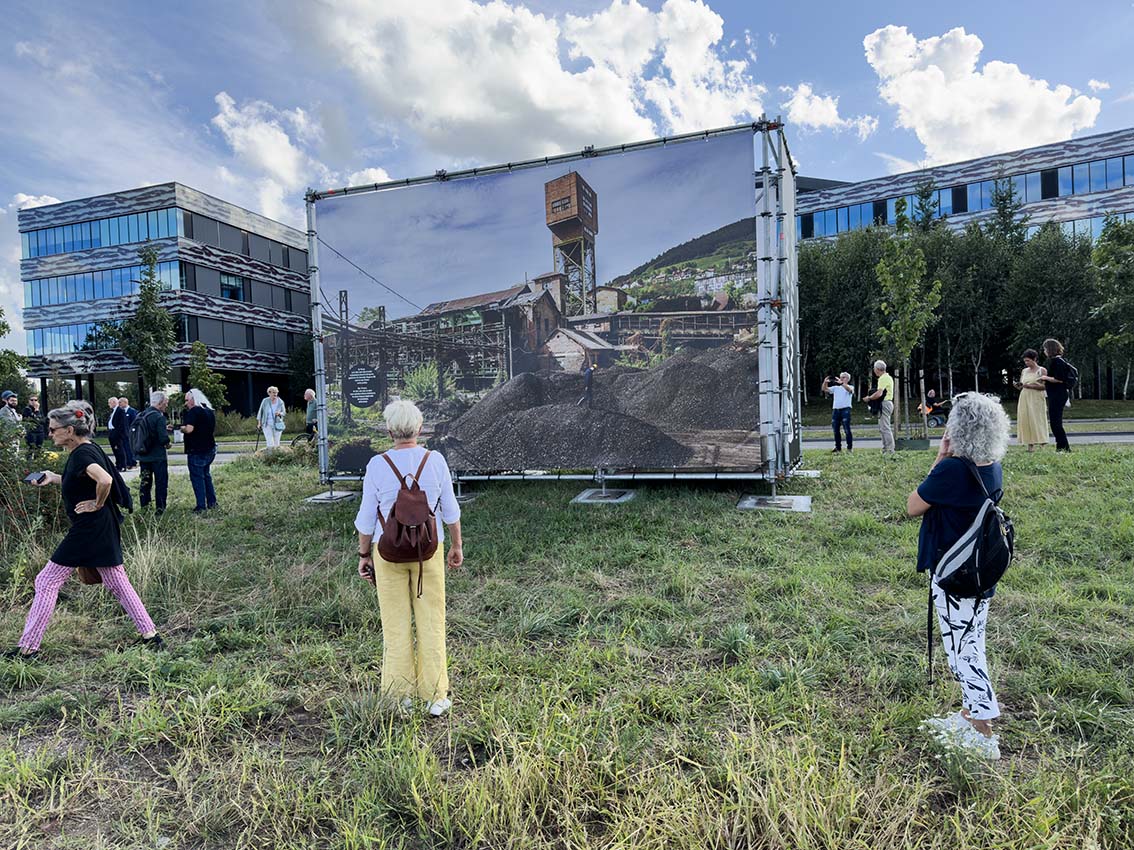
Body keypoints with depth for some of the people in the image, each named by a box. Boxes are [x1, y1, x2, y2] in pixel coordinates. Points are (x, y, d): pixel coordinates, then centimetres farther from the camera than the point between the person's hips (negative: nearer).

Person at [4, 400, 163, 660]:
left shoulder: (81, 454, -18)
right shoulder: (88, 449, 11)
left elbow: (105, 480, -36)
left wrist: (97, 504, -20)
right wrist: (53, 478, 17)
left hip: (88, 529, -10)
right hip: (104, 529, 10)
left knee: (46, 582, 3)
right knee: (118, 584, 12)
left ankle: (27, 647, 11)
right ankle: (151, 636, 13)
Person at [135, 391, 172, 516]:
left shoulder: (140, 415, 5)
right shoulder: (159, 417, -19)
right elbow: (164, 439, -23)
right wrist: (167, 441, 0)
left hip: (143, 456, 7)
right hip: (158, 457, -7)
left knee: (145, 482, 18)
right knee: (161, 483, 3)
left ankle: (144, 507, 26)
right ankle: (159, 509, 5)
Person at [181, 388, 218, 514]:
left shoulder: (194, 411, -14)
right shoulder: (210, 411, 12)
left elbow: (189, 429, -24)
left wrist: (181, 428, -5)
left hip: (196, 451, -8)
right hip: (210, 448, 8)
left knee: (197, 477, -2)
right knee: (206, 475, 18)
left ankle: (201, 506, -2)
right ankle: (212, 502, 20)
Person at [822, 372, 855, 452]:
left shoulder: (850, 386, 8)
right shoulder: (835, 388, 20)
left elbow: (850, 390, -16)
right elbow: (825, 389, 11)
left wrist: (841, 383, -30)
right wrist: (825, 382, -8)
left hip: (845, 409, -5)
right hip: (835, 410, 5)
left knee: (847, 429, -7)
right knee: (835, 430, 6)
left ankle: (850, 447, 0)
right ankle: (838, 447, 15)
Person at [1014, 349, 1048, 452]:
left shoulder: (1042, 370, 1)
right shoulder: (1024, 371, 16)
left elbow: (1046, 386, -8)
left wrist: (1031, 386, -17)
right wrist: (1018, 385, -3)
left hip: (1036, 399, -5)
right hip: (1024, 399, 5)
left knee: (1037, 420, -9)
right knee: (1025, 420, -2)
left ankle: (1042, 445, -6)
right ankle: (1030, 445, -2)